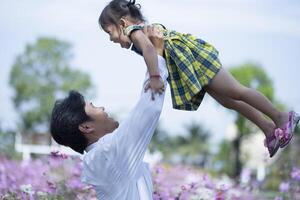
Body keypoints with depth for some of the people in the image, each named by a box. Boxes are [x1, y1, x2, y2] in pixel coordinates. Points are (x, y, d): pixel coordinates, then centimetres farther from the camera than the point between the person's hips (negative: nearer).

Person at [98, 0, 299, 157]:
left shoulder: (132, 30, -8)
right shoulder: (148, 26, 21)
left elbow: (148, 47, -28)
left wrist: (155, 78, -33)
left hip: (191, 53, -10)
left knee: (236, 91, -4)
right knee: (227, 100, 12)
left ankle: (281, 117, 3)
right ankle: (269, 129, 15)